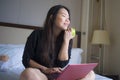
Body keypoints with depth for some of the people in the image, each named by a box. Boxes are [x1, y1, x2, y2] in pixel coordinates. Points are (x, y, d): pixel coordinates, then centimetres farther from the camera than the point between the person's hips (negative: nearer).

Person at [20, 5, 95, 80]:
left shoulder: (68, 39, 2)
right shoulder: (37, 34, -4)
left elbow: (62, 65, -7)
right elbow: (26, 60, -4)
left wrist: (66, 40, -12)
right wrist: (45, 69, -19)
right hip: (40, 74, -2)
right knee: (28, 73, -38)